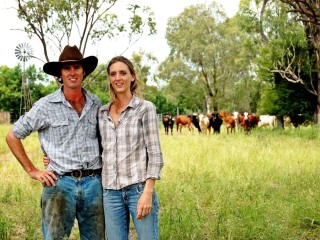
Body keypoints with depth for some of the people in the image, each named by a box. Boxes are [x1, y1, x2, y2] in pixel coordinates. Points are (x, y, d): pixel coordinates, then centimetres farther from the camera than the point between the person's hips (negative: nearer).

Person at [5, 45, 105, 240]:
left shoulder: (96, 104, 8)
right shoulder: (46, 105, -3)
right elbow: (13, 136, 3)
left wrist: (104, 167, 11)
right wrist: (32, 171, 0)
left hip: (93, 183, 4)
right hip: (60, 183, -3)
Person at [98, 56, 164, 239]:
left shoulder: (145, 108, -1)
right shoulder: (102, 113, 11)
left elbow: (155, 154, -6)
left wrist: (148, 193, -15)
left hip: (139, 188, -4)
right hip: (111, 192, 4)